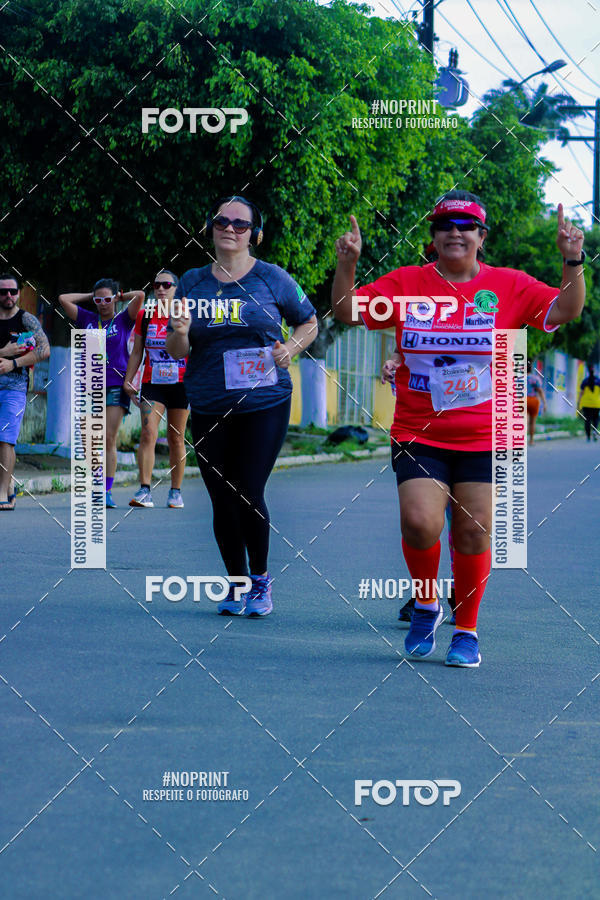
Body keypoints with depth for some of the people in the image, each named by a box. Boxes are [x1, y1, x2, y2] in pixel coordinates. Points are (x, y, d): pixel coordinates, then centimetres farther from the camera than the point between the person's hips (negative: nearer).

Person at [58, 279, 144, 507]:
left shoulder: (123, 320, 8)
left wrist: (120, 296, 12)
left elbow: (139, 296, -4)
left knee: (109, 439, -9)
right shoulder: (87, 319, 14)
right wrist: (90, 297, 16)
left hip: (115, 386, -3)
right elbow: (64, 299, 12)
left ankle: (108, 491, -9)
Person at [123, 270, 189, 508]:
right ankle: (144, 491, -18)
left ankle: (175, 492, 16)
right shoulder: (144, 316, 6)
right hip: (152, 383, 1)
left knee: (176, 439, 5)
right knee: (148, 433, -14)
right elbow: (136, 352, 13)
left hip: (180, 384, -1)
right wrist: (127, 381, 6)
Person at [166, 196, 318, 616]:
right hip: (209, 408, 3)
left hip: (265, 404, -3)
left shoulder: (272, 278, 2)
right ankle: (236, 583, 22)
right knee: (223, 500, 5)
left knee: (250, 495, -9)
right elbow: (177, 352, 10)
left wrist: (291, 347, -7)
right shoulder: (192, 283, 8)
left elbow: (310, 322, 13)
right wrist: (180, 333, -13)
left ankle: (261, 581, 12)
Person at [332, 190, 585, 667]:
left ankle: (467, 630, 20)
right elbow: (348, 312, 2)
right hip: (419, 435, 0)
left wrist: (573, 261, -15)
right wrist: (346, 264, -15)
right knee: (420, 523, -15)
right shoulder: (405, 283, 3)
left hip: (485, 439, 0)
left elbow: (565, 310, 0)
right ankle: (426, 605, 14)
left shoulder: (509, 286, 2)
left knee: (474, 532, 2)